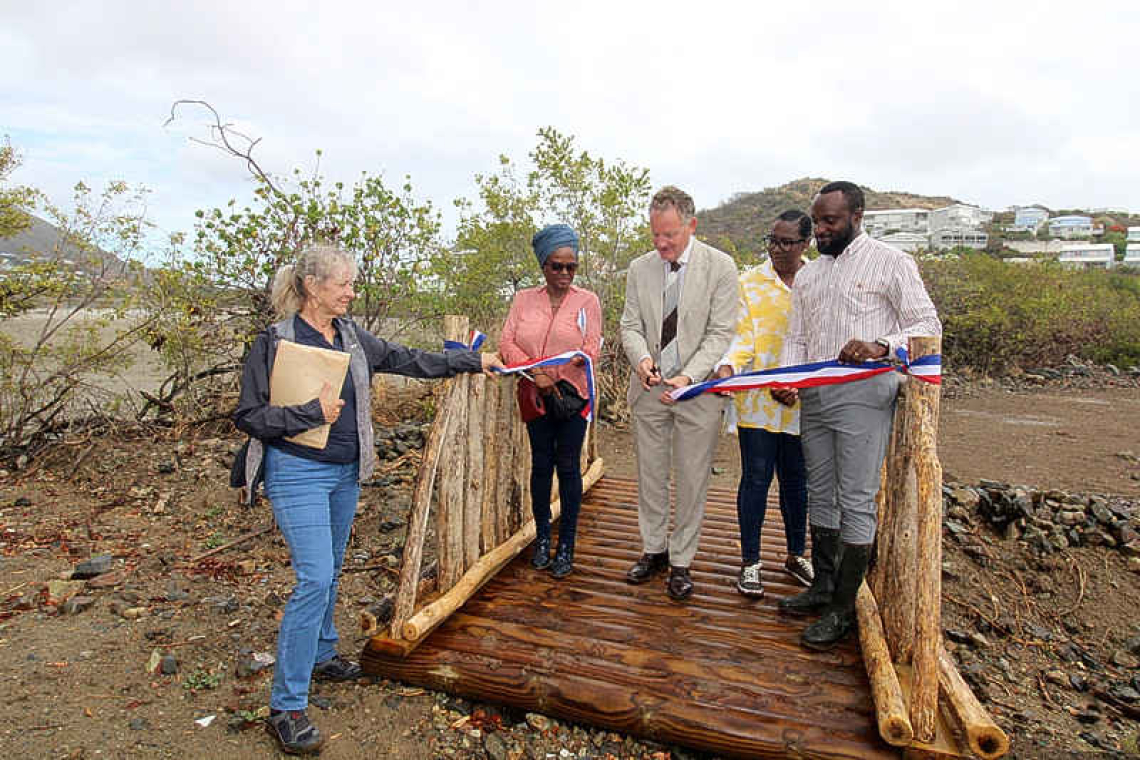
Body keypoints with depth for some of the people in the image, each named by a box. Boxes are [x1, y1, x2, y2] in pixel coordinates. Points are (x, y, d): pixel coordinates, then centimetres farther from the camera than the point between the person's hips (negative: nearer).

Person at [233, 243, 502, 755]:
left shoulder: (351, 336, 5)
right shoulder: (275, 342, -12)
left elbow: (407, 360, 12)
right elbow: (248, 416, -10)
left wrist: (471, 361, 13)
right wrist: (313, 412, -21)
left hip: (346, 472, 7)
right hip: (298, 473, -6)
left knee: (329, 571, 19)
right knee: (314, 579, -11)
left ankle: (320, 655, 41)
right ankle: (286, 707, 2)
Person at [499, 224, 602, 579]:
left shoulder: (588, 301, 0)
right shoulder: (524, 299, 5)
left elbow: (591, 350, -8)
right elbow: (506, 343, -3)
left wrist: (552, 373, -17)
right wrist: (537, 375, -17)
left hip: (572, 394, -2)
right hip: (535, 396, 2)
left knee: (568, 467, 4)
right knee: (541, 465, 10)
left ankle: (566, 546, 15)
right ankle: (542, 539, 23)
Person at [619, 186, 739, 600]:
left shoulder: (720, 266, -6)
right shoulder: (639, 268, 4)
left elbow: (721, 333, -9)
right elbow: (630, 325, 6)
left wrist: (688, 375, -23)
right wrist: (641, 357, -16)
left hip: (698, 391, -3)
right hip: (650, 389, 3)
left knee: (692, 480, 5)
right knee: (650, 475, 12)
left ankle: (681, 562, 21)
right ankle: (653, 549, 30)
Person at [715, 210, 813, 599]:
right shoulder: (750, 282, 3)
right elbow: (742, 335, -3)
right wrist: (728, 365, -22)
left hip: (802, 401, 2)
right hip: (758, 399, -2)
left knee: (796, 478, 14)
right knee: (756, 477, 2)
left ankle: (795, 555, 31)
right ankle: (750, 562, 15)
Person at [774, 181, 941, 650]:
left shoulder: (890, 263, -1)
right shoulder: (807, 275, 16)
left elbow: (928, 325, -5)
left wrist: (880, 345, -23)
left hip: (863, 394, -6)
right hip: (813, 396, 6)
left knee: (856, 501, -3)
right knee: (820, 496, 13)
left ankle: (844, 608, 8)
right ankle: (823, 586, 28)